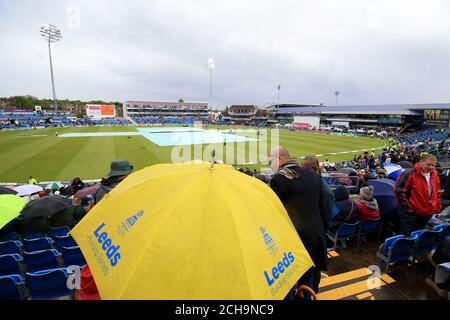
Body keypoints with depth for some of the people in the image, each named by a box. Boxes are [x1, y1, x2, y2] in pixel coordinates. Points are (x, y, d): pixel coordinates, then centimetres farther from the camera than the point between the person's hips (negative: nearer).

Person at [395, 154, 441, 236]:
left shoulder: (434, 176, 9)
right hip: (411, 212, -7)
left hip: (427, 213, 7)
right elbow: (399, 191, -18)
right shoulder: (409, 174, -16)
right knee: (405, 236, -2)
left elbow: (437, 193, 21)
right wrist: (407, 207, -15)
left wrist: (437, 207, 11)